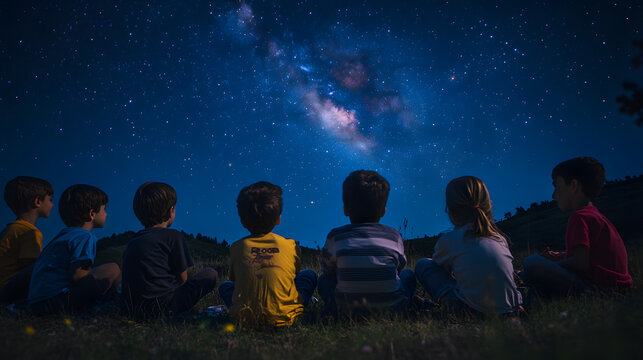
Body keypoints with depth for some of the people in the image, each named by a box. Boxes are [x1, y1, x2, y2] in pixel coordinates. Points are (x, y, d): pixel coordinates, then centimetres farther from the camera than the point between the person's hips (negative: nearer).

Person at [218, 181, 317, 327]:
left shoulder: (237, 247, 3)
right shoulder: (291, 245, 3)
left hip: (245, 318, 1)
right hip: (284, 318, -1)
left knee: (225, 286, 31)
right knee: (310, 275, 22)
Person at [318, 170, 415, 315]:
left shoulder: (335, 237, -2)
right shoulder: (394, 236, 0)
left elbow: (328, 270, 12)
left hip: (347, 311, -1)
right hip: (392, 308, 1)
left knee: (324, 280, 26)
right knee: (408, 274, 27)